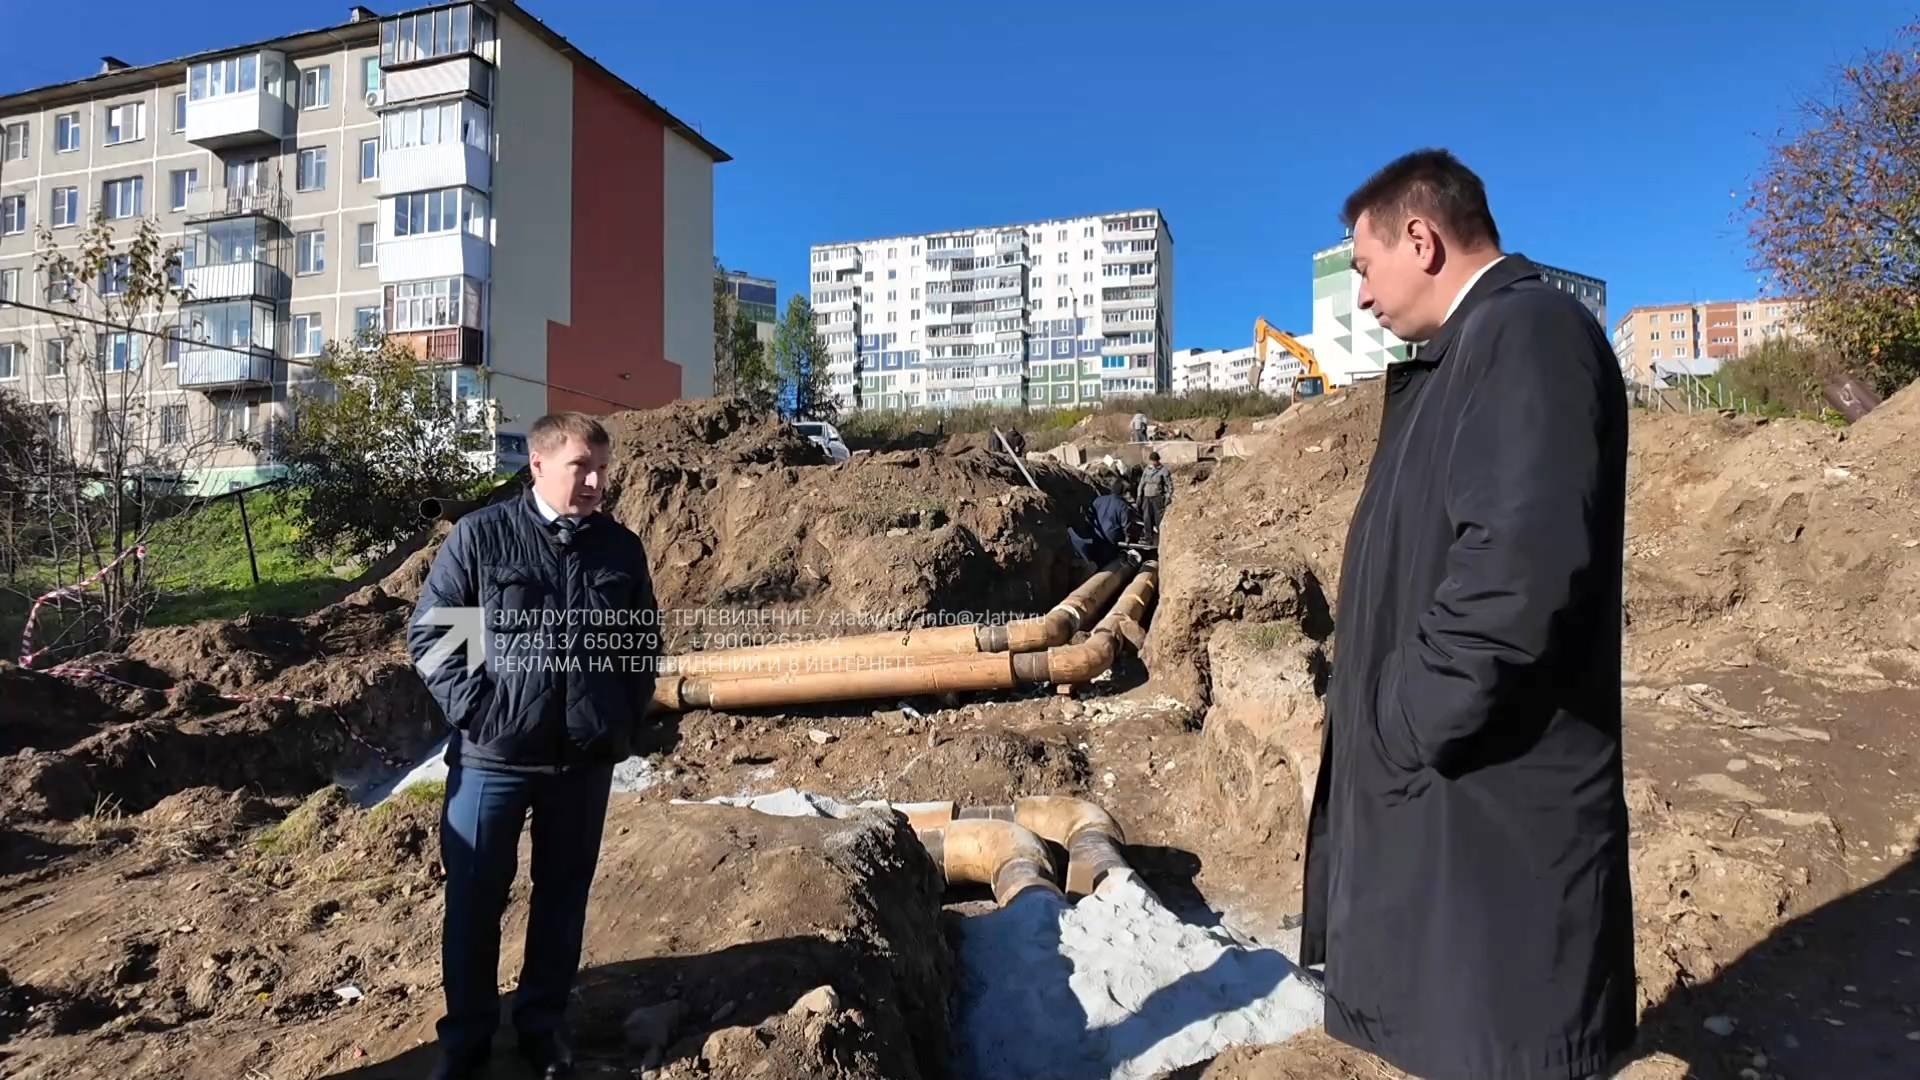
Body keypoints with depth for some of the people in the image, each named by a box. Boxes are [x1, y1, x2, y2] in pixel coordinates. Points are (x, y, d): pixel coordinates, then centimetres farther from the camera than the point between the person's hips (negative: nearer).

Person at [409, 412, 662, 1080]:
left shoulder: (621, 549, 2)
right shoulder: (480, 536, -7)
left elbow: (644, 642, 12)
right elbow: (428, 631, -3)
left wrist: (626, 720, 6)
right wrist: (472, 709, -11)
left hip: (587, 760, 3)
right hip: (493, 756, -2)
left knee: (564, 897, 15)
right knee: (474, 898, 11)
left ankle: (544, 1023, 33)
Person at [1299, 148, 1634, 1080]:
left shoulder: (1530, 331, -16)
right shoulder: (1467, 350, 15)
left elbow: (1520, 568, -28)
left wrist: (1406, 728, -18)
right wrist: (1378, 722, 14)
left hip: (1491, 795, -10)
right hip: (1438, 783, 10)